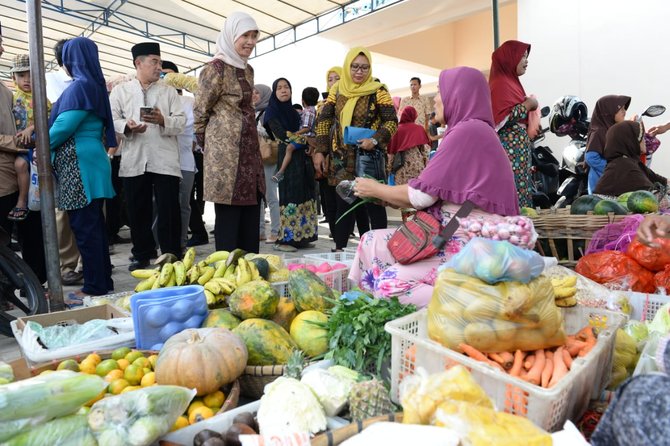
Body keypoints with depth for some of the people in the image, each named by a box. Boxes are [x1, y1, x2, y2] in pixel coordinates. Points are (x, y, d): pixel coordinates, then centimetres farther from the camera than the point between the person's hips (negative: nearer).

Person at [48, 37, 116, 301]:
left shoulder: (80, 86, -12)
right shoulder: (93, 84, 16)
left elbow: (64, 126, -15)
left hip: (79, 163, -9)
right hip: (87, 162, 9)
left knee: (84, 227, -5)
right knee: (93, 225, 12)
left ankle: (95, 288, 2)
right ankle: (103, 281, 20)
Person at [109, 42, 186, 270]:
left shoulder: (169, 91, 12)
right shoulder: (120, 90, 13)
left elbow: (181, 121, 1)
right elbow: (111, 120, 5)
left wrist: (163, 120, -17)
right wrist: (127, 126, -15)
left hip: (165, 160, -1)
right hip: (134, 160, 1)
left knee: (169, 210, -2)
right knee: (137, 210, 8)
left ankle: (172, 256, 8)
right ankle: (142, 254, 22)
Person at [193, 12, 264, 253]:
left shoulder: (248, 70, 17)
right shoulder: (216, 67, -7)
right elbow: (200, 111, -3)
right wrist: (209, 146, 5)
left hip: (249, 150, 8)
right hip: (226, 153, -8)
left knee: (251, 219, 8)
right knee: (228, 217, -4)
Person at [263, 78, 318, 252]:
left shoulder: (293, 112, 21)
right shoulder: (272, 112, 2)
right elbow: (282, 134, -11)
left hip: (302, 156, 7)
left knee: (304, 195, 3)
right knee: (290, 195, -11)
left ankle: (300, 236, 8)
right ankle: (284, 239, -8)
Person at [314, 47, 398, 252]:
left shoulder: (377, 91, -4)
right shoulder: (337, 89, 7)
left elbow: (392, 121, -6)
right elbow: (324, 119, 9)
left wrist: (375, 140, -23)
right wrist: (319, 151, 1)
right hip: (341, 159, 4)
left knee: (374, 204, 1)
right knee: (342, 205, 6)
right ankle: (339, 249, 14)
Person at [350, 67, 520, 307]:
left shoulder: (467, 131, -13)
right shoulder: (473, 130, 17)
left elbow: (422, 195, -13)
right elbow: (432, 195, 14)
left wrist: (376, 190, 3)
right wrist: (386, 195, 15)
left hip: (471, 243, -10)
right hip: (451, 235, 10)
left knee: (389, 284, -20)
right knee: (372, 242, 5)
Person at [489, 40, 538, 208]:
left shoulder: (511, 81, 18)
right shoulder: (501, 83, -11)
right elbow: (504, 117, -21)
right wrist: (528, 104, -12)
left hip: (518, 148, 10)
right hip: (510, 149, -10)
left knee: (519, 190, 8)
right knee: (514, 191, -10)